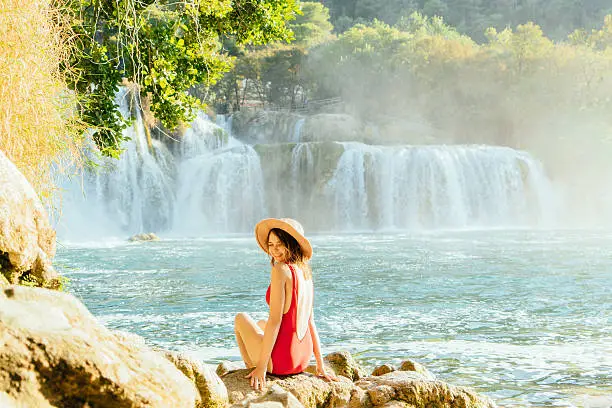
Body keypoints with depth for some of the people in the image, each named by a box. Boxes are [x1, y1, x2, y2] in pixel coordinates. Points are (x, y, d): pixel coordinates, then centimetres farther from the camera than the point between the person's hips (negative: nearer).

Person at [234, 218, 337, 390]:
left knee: (241, 318, 20)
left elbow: (275, 320, -20)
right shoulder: (305, 272, 6)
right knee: (261, 324, 36)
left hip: (281, 361, -8)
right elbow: (310, 321, 11)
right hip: (303, 360, 8)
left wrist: (261, 367, -18)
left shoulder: (281, 270, -18)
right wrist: (321, 366, 16)